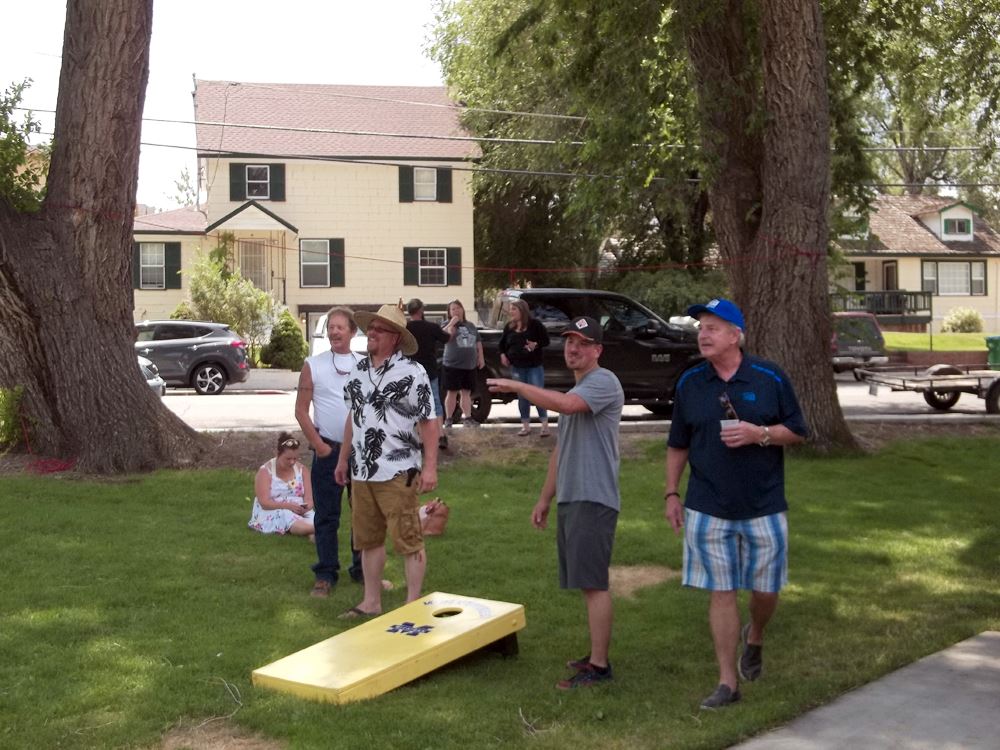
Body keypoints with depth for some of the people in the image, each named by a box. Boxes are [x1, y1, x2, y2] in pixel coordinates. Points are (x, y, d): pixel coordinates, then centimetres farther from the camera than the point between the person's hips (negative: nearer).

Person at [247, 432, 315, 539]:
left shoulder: (302, 470, 8)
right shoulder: (265, 471, -4)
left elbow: (309, 498, 1)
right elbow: (264, 503, -13)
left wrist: (306, 506, -24)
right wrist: (288, 506, -28)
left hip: (300, 511, 3)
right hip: (271, 513, -3)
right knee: (286, 516, -40)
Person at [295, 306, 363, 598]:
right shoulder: (313, 365, 0)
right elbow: (301, 410, -1)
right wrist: (318, 444, -8)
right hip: (328, 450, -2)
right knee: (326, 516, 2)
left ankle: (362, 569, 20)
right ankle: (325, 574, 10)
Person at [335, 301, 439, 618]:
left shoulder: (412, 373, -10)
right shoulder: (358, 371, 11)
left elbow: (428, 422, -11)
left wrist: (430, 467, -15)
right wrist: (344, 458, 20)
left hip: (398, 473, -7)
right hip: (361, 472, 7)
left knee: (408, 541, 0)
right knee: (368, 540, 15)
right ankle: (371, 602, 26)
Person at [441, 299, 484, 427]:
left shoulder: (470, 326, 14)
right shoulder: (448, 325, 0)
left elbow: (478, 343, 20)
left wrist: (481, 358, 15)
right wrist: (452, 323, -20)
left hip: (470, 365, 4)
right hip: (453, 365, -4)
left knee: (466, 392, 8)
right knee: (452, 392, -1)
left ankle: (467, 417, 11)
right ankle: (448, 419, 5)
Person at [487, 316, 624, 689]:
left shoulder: (603, 382, -9)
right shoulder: (575, 391, 21)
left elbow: (565, 404, -30)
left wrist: (515, 386, -21)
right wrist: (544, 498, 25)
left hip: (593, 500, -10)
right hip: (570, 500, 10)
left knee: (594, 584, -8)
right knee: (588, 584, 14)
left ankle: (599, 666, -5)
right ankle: (596, 655, 22)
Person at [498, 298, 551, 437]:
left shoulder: (535, 324, -5)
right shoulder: (509, 327, 7)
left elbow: (546, 340, -4)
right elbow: (501, 344, 18)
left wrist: (536, 344, -22)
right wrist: (503, 355, 1)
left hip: (534, 366, -4)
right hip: (517, 367, 4)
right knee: (522, 396, 7)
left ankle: (545, 425, 1)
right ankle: (526, 426, 14)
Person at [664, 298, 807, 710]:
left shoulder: (769, 378, -5)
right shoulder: (689, 383, 2)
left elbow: (797, 432, 0)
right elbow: (678, 445, 10)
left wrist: (759, 434, -18)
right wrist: (672, 494, 6)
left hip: (764, 506, -1)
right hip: (708, 509, 1)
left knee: (765, 589, 8)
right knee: (721, 592, 3)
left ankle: (754, 637, 41)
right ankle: (727, 682, 10)